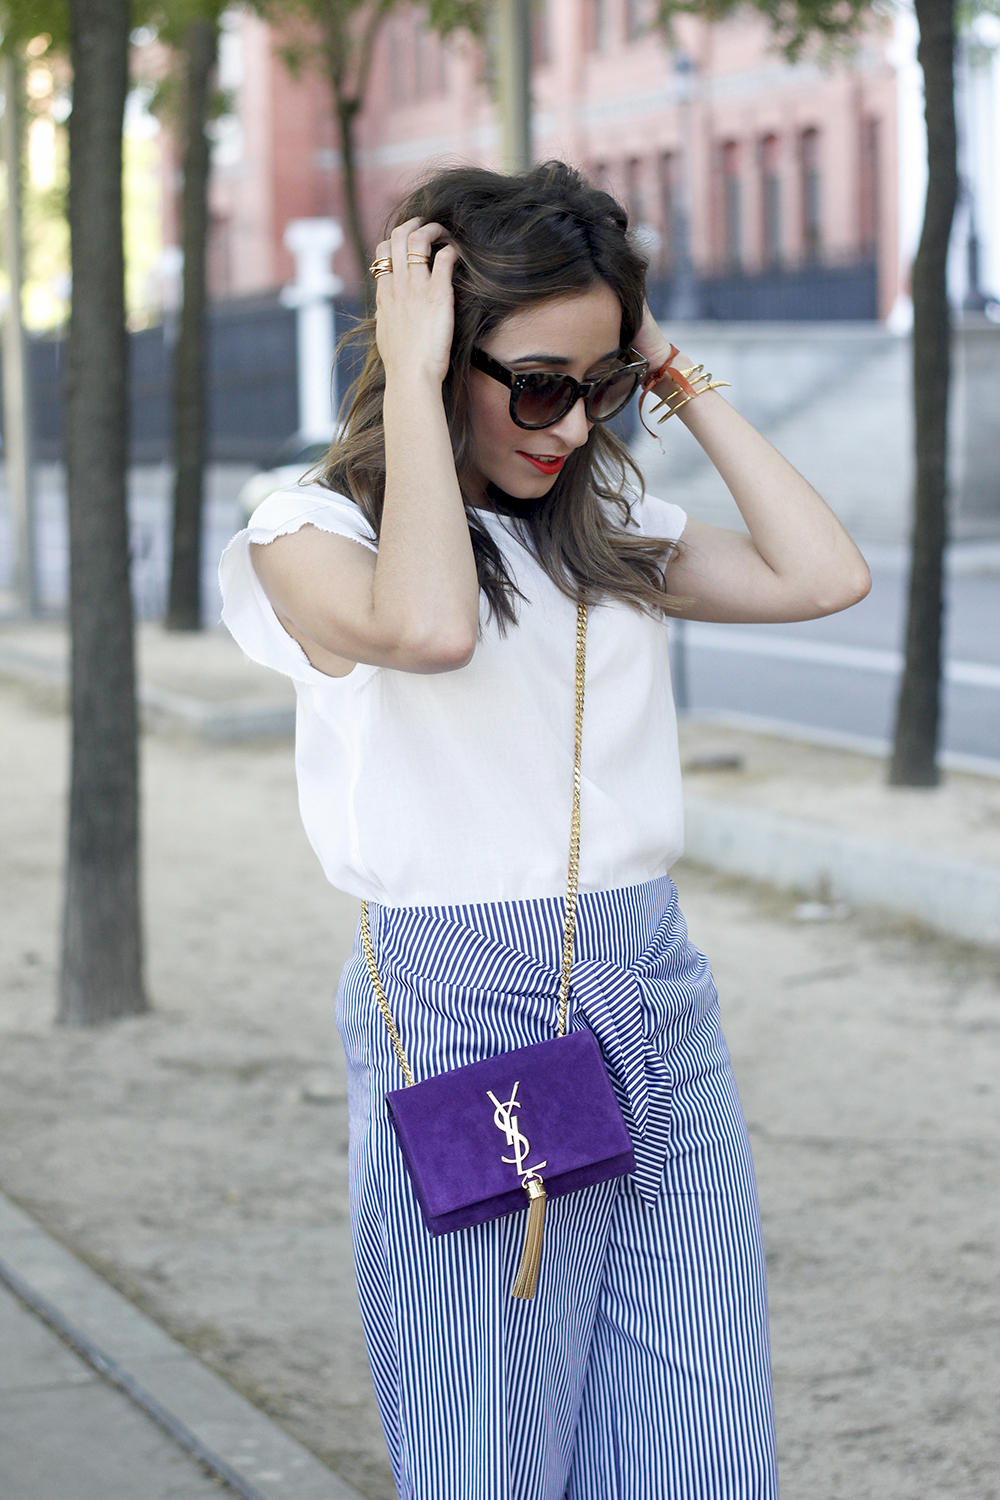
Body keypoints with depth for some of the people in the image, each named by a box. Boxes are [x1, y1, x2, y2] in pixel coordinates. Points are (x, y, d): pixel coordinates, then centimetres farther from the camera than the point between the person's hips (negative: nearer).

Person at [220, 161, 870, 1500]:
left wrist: (677, 377, 5)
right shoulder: (315, 537, -3)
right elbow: (429, 625, -25)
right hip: (462, 1018, -5)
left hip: (660, 1004, 5)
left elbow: (825, 574, 1)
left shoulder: (615, 535, 13)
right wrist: (411, 376, -16)